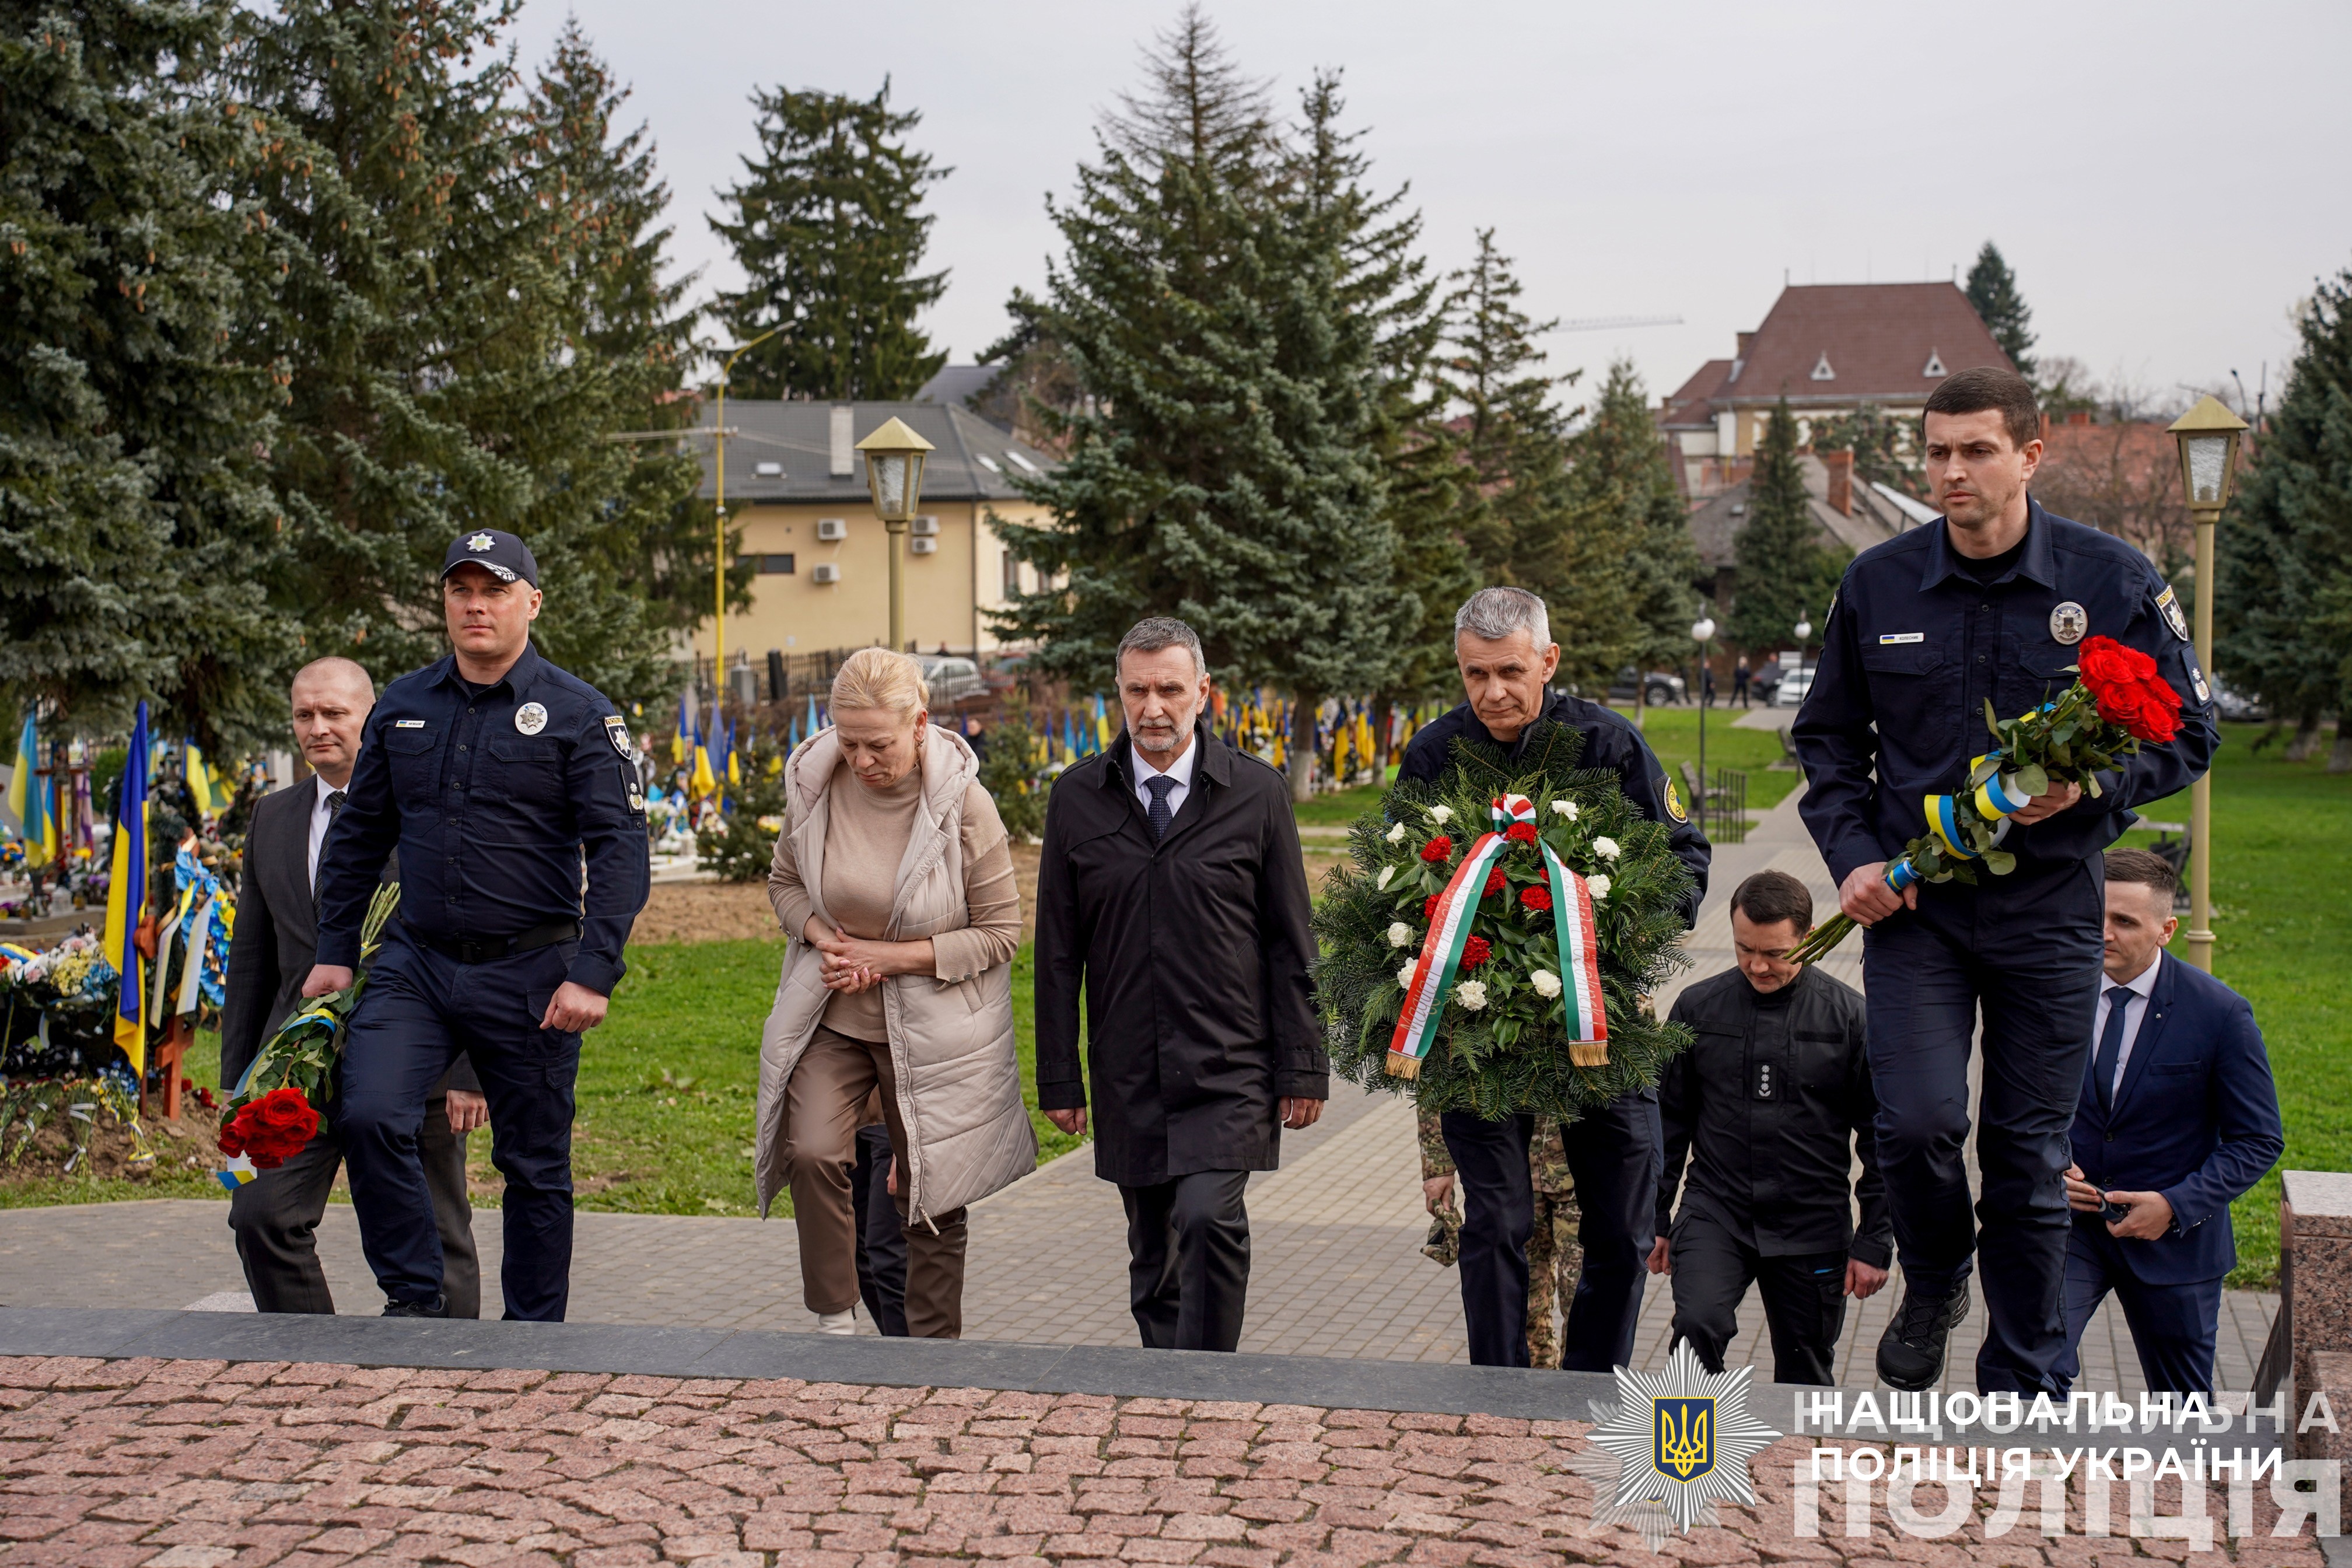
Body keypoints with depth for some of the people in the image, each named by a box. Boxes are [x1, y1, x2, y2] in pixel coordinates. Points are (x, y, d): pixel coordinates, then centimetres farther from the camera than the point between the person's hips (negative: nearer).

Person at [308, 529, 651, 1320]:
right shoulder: (401, 707, 9)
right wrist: (335, 951, 13)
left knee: (535, 1165, 6)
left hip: (530, 972, -3)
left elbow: (620, 848, -9)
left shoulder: (578, 714, -4)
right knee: (368, 1115, -17)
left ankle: (534, 1335, 21)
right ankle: (415, 1297, 2)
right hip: (415, 962, 3)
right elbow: (358, 834, 18)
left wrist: (593, 973, -17)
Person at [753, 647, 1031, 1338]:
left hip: (933, 1030, -2)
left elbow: (1001, 932, -10)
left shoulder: (964, 803, -15)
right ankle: (834, 1319, -2)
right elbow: (784, 880, 11)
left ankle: (934, 1348, 24)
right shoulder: (818, 785, -7)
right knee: (812, 1152, -19)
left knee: (931, 1195, 7)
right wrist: (823, 938, -10)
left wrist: (890, 956, -17)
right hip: (832, 1015, 2)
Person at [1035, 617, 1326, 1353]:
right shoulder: (1077, 797, 4)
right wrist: (1058, 1077, 4)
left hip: (1229, 1071, -2)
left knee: (1210, 1219, -19)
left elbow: (1291, 944, 2)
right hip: (1128, 1078, 3)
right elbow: (1058, 952, 7)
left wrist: (1302, 1069, -1)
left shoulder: (1257, 793, -1)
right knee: (1152, 1256, 10)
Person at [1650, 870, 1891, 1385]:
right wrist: (1656, 1220, 11)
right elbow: (1669, 1120, 11)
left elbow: (1880, 1139, 2)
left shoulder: (1849, 1015, -3)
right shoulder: (1698, 1006, 1)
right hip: (1714, 1212, 0)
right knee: (1698, 1326, -25)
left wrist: (1875, 1243, 0)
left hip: (1813, 1226, 0)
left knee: (1806, 1380, 9)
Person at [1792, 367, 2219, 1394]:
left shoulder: (2114, 580, -3)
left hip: (2049, 908, 0)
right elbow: (1828, 738, 12)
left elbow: (2186, 734, 4)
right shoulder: (1877, 583, 2)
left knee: (2031, 1154, 5)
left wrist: (2091, 787, -15)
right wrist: (1853, 855, -2)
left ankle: (2020, 1389, 21)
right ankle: (1933, 1285, 19)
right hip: (1911, 898, 1)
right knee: (1918, 1119, -14)